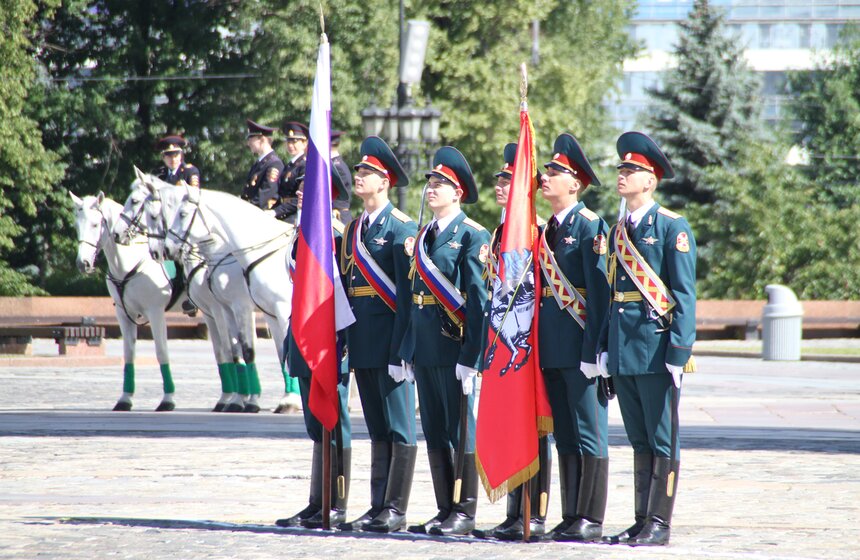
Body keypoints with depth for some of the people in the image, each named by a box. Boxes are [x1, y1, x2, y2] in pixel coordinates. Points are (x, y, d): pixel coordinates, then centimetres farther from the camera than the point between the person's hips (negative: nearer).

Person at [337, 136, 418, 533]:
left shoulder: (402, 228, -8)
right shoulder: (353, 229, 16)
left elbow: (407, 292, -13)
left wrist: (400, 348, -18)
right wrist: (342, 343, 13)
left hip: (390, 336, -8)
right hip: (363, 341, 8)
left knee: (399, 428, -3)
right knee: (376, 428, 11)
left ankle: (396, 510, -1)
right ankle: (379, 507, 14)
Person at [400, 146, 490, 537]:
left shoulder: (472, 236, -8)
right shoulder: (424, 236, 16)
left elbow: (478, 299, -13)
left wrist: (470, 356, -18)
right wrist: (408, 350, 14)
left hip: (455, 346, -8)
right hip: (425, 349, 8)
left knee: (462, 431, -2)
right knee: (434, 434, 10)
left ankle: (465, 513, 3)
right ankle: (445, 511, 16)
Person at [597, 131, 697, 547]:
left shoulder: (672, 228, -5)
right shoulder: (618, 231, 15)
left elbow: (684, 294, -9)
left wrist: (679, 351, -16)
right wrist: (604, 347, 13)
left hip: (657, 344, -7)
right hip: (623, 348, 7)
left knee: (663, 441, -1)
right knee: (639, 441, 11)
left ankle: (660, 524, 1)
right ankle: (642, 521, 15)